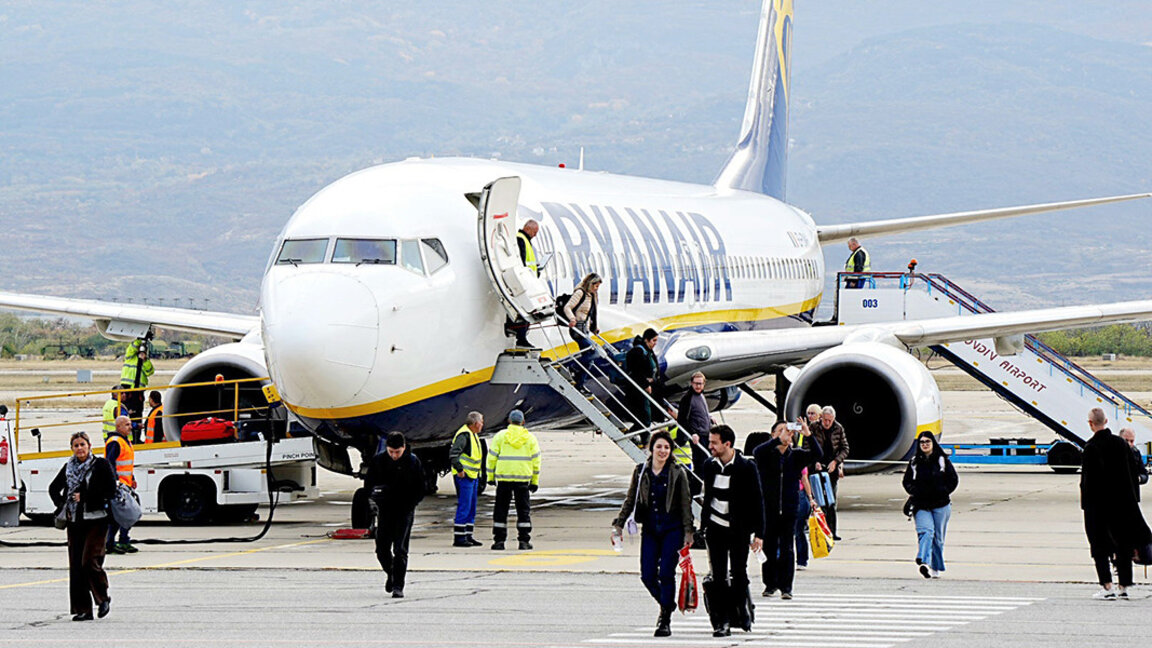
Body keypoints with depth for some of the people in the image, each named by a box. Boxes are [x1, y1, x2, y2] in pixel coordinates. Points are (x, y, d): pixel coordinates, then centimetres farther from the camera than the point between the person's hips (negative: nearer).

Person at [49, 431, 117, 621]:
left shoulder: (101, 465, -2)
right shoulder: (69, 467, 13)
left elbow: (110, 489, -12)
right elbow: (54, 488, 25)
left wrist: (85, 496, -11)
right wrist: (62, 505, 9)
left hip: (95, 520, -5)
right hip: (75, 521, 5)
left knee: (90, 561, -14)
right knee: (76, 565, 2)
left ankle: (103, 598, 8)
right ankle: (82, 609, 6)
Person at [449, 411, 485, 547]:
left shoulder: (473, 435, 16)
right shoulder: (464, 435, -15)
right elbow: (453, 453, -26)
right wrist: (459, 469, -28)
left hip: (473, 475, 10)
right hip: (464, 476, -10)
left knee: (471, 508, 12)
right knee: (464, 507, -10)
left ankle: (468, 536, 16)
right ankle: (458, 538, -9)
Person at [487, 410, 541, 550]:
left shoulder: (500, 436, 2)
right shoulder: (530, 438, 5)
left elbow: (492, 457, 1)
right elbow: (536, 460, 4)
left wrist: (491, 477, 9)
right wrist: (535, 481, 10)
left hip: (503, 477, -1)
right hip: (523, 479, 1)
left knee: (501, 510, 5)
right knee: (523, 510, 7)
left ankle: (499, 540, 2)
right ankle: (524, 541, 3)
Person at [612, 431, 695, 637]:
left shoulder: (677, 473, -1)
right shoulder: (641, 472, 6)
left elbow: (686, 504, 0)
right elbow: (630, 500, 12)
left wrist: (688, 531, -5)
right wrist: (618, 524, 7)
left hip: (672, 530, -3)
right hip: (650, 530, 3)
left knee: (666, 574, -9)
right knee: (647, 576, -2)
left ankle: (666, 620, 0)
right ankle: (666, 605, 25)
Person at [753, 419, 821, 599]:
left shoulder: (796, 455, 8)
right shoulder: (766, 455, 2)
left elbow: (816, 455, -5)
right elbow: (757, 452, -21)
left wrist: (808, 435, -21)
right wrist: (779, 440, -30)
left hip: (789, 509, 1)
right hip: (768, 509, -1)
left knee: (787, 549, -1)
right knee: (769, 548, 3)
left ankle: (786, 587, 2)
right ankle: (770, 584, 15)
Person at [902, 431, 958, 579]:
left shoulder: (943, 461, 4)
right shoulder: (914, 462, 9)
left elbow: (953, 480, 5)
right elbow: (907, 481, 13)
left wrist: (942, 492, -7)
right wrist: (914, 492, -6)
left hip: (940, 505, 0)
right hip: (921, 505, 0)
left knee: (938, 537, 6)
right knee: (926, 531, -22)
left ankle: (936, 568, 19)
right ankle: (924, 562, -37)